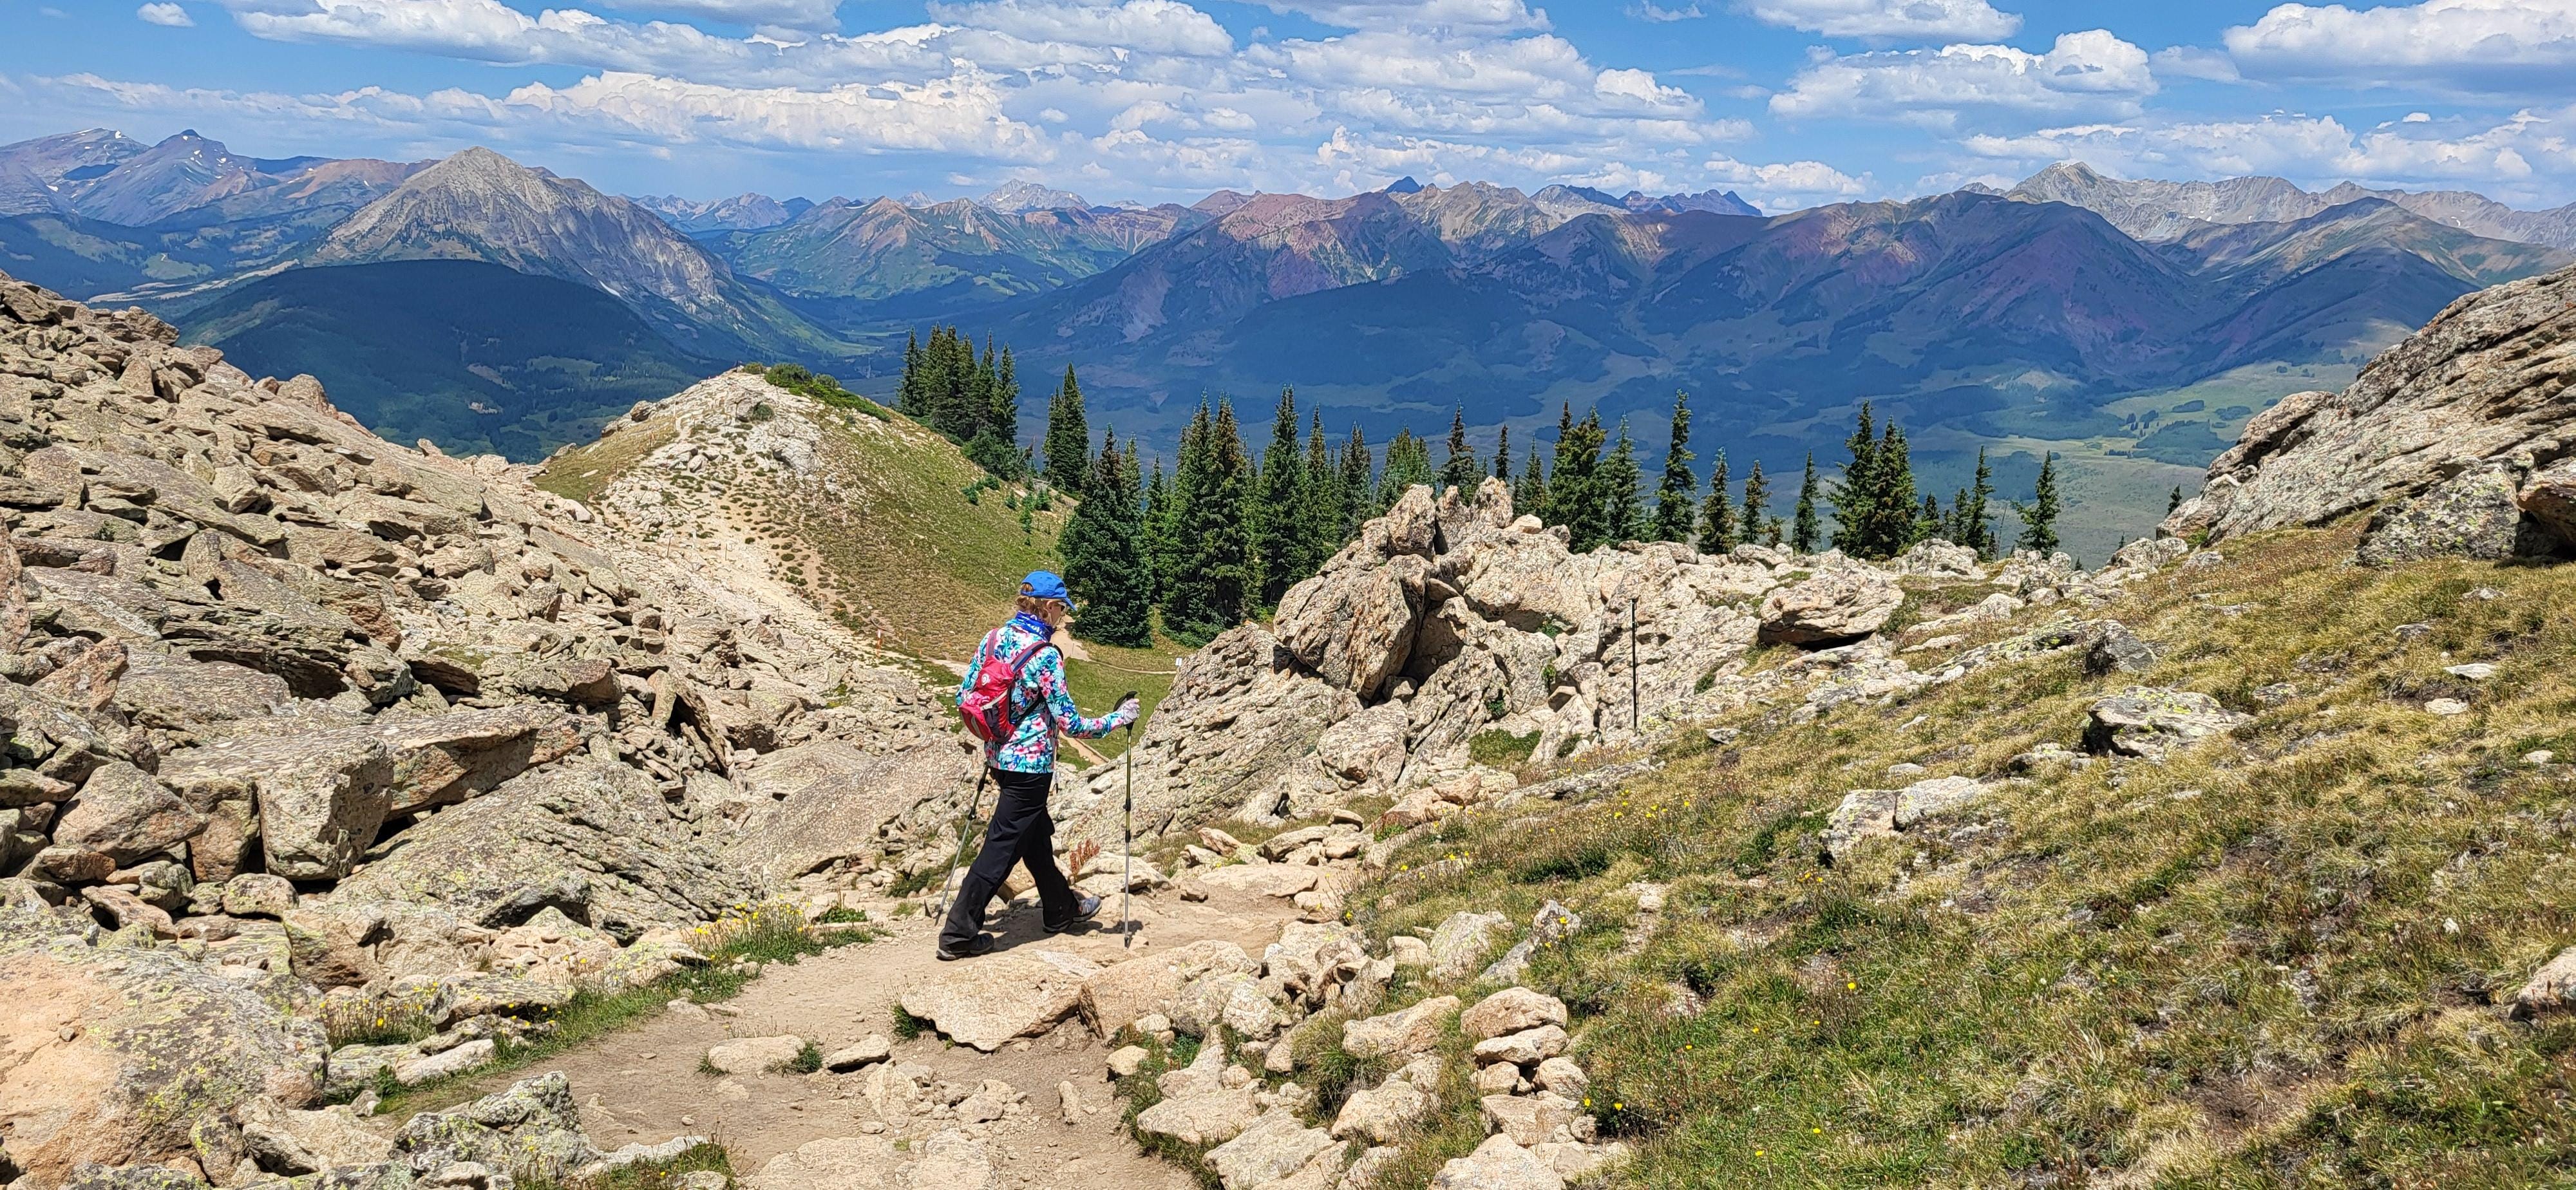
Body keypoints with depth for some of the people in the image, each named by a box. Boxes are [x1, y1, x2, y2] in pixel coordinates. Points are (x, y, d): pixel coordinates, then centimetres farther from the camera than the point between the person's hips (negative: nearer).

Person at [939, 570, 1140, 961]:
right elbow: (1069, 723, -18)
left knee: (1037, 834, 23)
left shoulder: (993, 638, 1)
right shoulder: (1045, 656, -20)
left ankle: (1061, 910, 39)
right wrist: (1118, 719, -5)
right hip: (1030, 763, -8)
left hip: (998, 756, 8)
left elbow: (964, 695, 7)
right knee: (1002, 846, -1)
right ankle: (958, 935, 2)